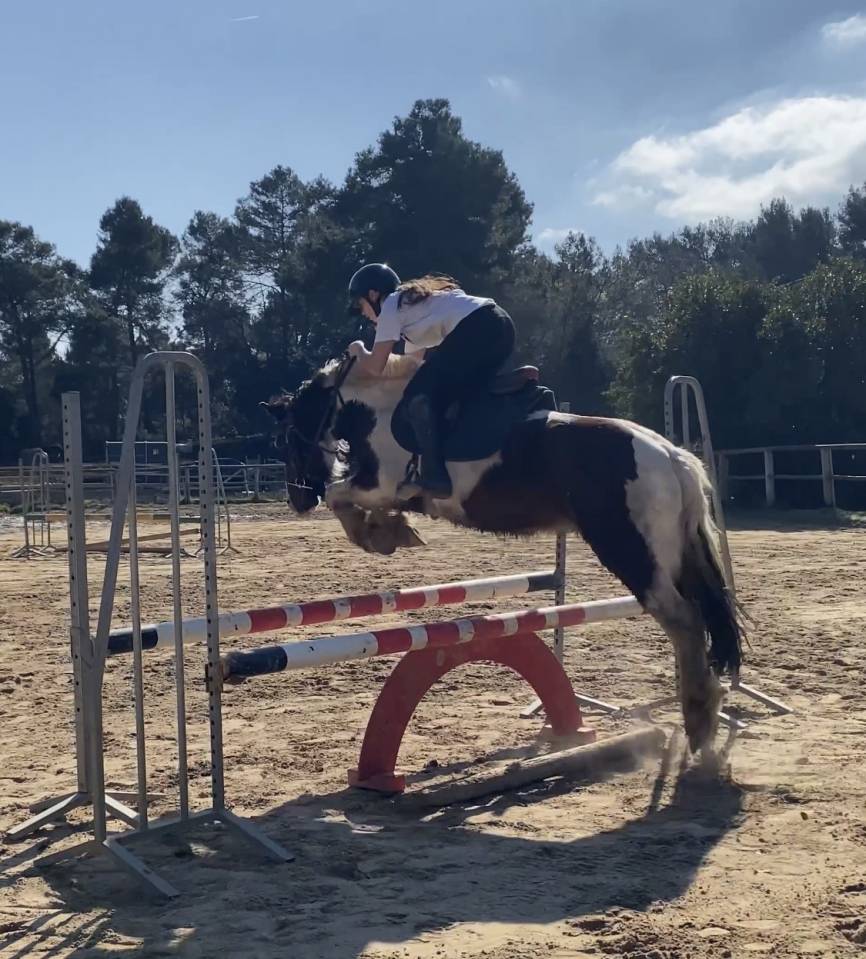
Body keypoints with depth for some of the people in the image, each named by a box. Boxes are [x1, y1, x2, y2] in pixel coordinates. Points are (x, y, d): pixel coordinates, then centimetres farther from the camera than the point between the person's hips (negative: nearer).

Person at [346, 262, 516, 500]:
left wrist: (359, 350, 25)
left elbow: (375, 367, 5)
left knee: (419, 396, -6)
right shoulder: (413, 301, 33)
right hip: (500, 326, 10)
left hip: (477, 329, -9)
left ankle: (434, 478, -14)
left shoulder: (390, 307, 8)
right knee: (440, 394, 23)